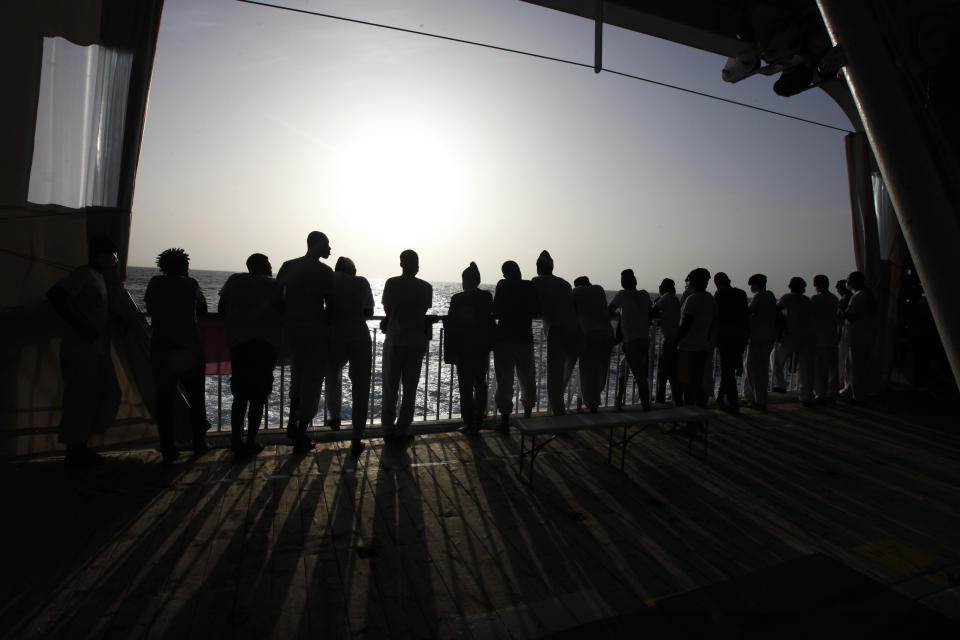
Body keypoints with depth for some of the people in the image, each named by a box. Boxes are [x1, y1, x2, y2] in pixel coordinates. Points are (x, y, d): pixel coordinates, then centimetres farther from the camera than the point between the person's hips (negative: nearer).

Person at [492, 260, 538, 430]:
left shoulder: (503, 285, -6)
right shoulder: (531, 286, 3)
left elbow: (496, 313, -12)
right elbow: (537, 312, 8)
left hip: (504, 339, -3)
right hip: (525, 339, 3)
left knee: (504, 381, 3)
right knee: (527, 380, 18)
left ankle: (505, 420, 6)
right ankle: (528, 415, 28)